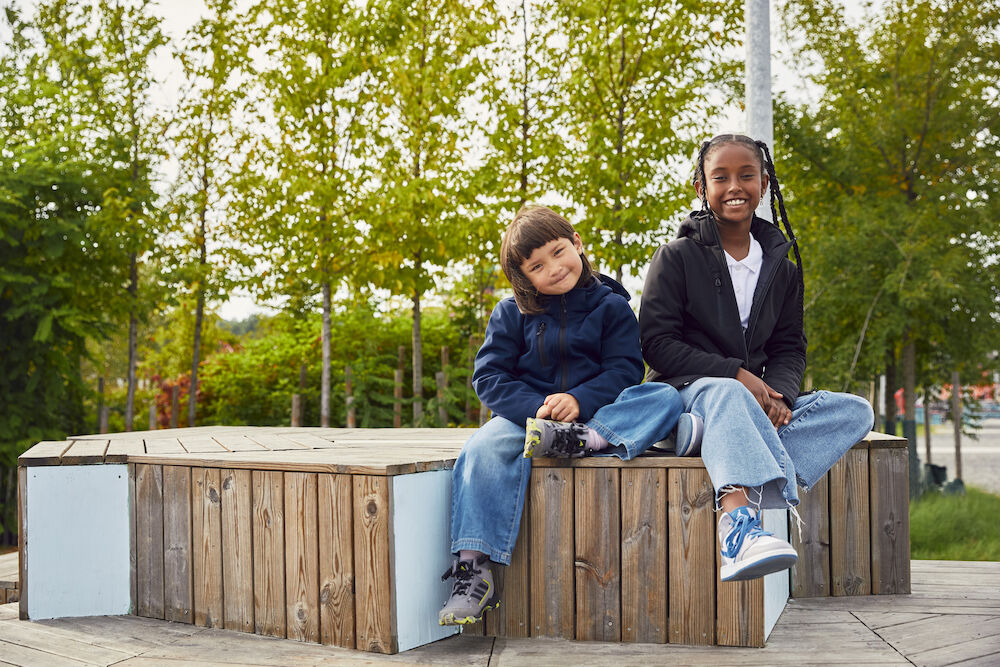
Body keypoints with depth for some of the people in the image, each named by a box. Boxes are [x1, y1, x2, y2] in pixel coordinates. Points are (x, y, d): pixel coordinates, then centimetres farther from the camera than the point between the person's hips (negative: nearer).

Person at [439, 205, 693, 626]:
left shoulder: (611, 306, 6)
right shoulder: (511, 313, 8)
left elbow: (624, 370, -2)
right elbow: (489, 376, -1)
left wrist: (580, 400, -21)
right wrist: (536, 407, -19)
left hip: (596, 413, 0)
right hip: (527, 413, 0)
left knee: (665, 397, -24)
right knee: (484, 448, -32)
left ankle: (581, 441, -46)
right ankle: (474, 568, -36)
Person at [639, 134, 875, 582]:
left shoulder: (780, 267, 14)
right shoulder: (676, 257, 0)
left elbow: (789, 348, 12)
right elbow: (657, 344, -8)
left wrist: (777, 394, -12)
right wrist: (737, 375, -18)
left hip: (755, 402, 5)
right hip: (687, 392, -5)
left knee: (855, 412, -17)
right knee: (725, 392, -40)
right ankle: (739, 531, -63)